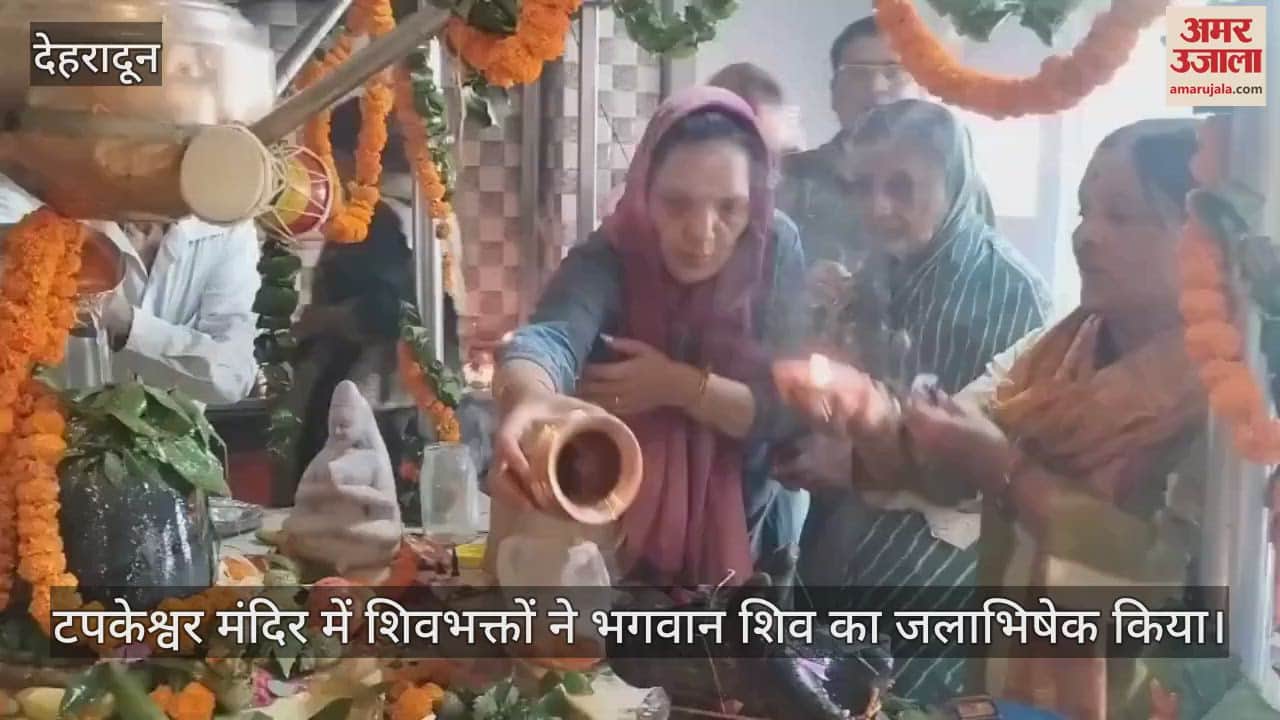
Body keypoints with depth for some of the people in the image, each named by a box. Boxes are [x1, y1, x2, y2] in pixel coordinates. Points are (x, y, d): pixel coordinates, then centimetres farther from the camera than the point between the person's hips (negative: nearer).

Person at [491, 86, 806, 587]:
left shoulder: (777, 252, -14)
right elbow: (550, 336, -41)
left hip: (738, 525, 2)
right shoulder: (610, 258, -20)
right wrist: (531, 399, -63)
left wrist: (680, 386, -28)